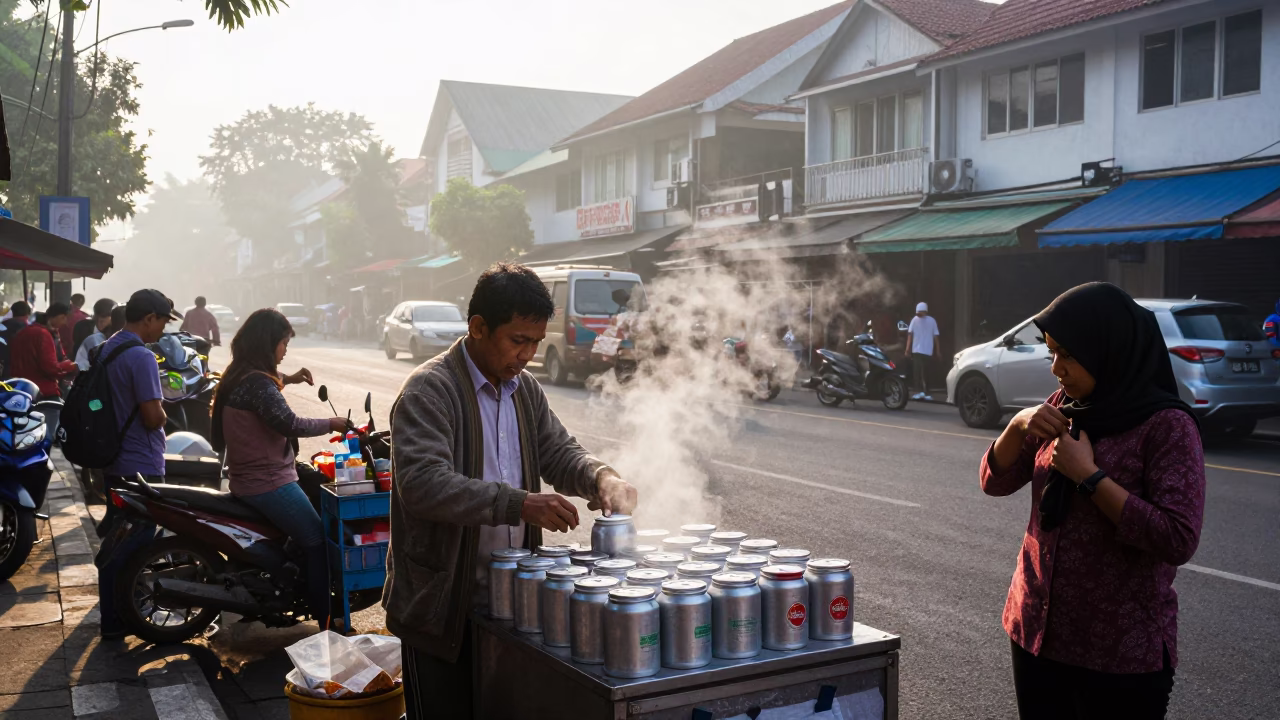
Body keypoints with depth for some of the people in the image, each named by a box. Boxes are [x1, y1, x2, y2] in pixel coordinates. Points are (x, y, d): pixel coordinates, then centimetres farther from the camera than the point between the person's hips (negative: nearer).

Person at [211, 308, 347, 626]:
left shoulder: (238, 375, 10)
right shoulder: (258, 382, -22)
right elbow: (289, 423, -28)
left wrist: (286, 380, 22)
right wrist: (331, 424, -16)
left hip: (249, 478, 11)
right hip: (269, 484, -11)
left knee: (310, 531, 22)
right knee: (318, 540, -7)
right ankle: (326, 622, -4)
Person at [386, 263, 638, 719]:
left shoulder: (524, 389, 10)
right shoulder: (429, 390, -16)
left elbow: (558, 451, 12)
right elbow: (424, 484, -27)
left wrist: (601, 477, -11)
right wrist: (519, 504, -35)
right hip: (441, 608, -7)